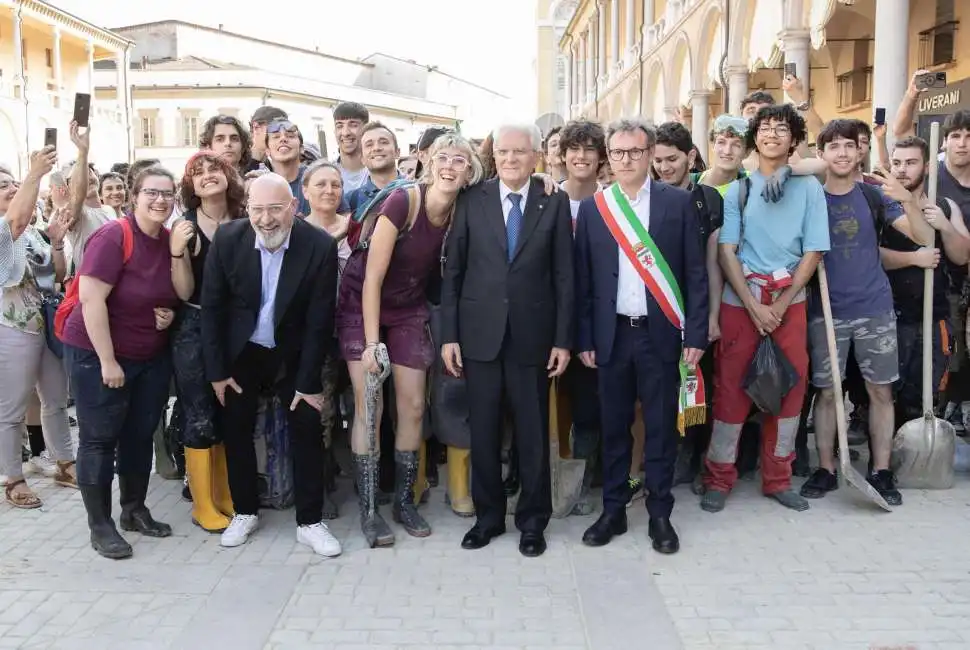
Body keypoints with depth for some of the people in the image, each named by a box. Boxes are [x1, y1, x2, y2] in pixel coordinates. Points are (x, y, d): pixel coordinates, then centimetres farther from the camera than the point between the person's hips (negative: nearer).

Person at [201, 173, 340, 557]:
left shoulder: (320, 245, -20)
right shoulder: (227, 239, -16)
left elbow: (319, 320, -15)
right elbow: (211, 307, -7)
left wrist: (309, 382, -14)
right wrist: (216, 370, -7)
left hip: (292, 353, -1)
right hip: (240, 352, 1)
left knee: (308, 430, -2)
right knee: (236, 431, 9)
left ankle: (310, 522, 11)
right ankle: (245, 512, 28)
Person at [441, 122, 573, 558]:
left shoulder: (555, 203, 2)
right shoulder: (471, 201, 3)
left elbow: (564, 276, 1)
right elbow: (453, 271, 3)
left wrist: (563, 339, -3)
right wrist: (449, 334, -2)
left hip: (532, 335, -1)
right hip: (479, 334, 1)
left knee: (533, 433, 8)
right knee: (482, 431, 9)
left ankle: (532, 520, 24)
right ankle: (488, 515, 26)